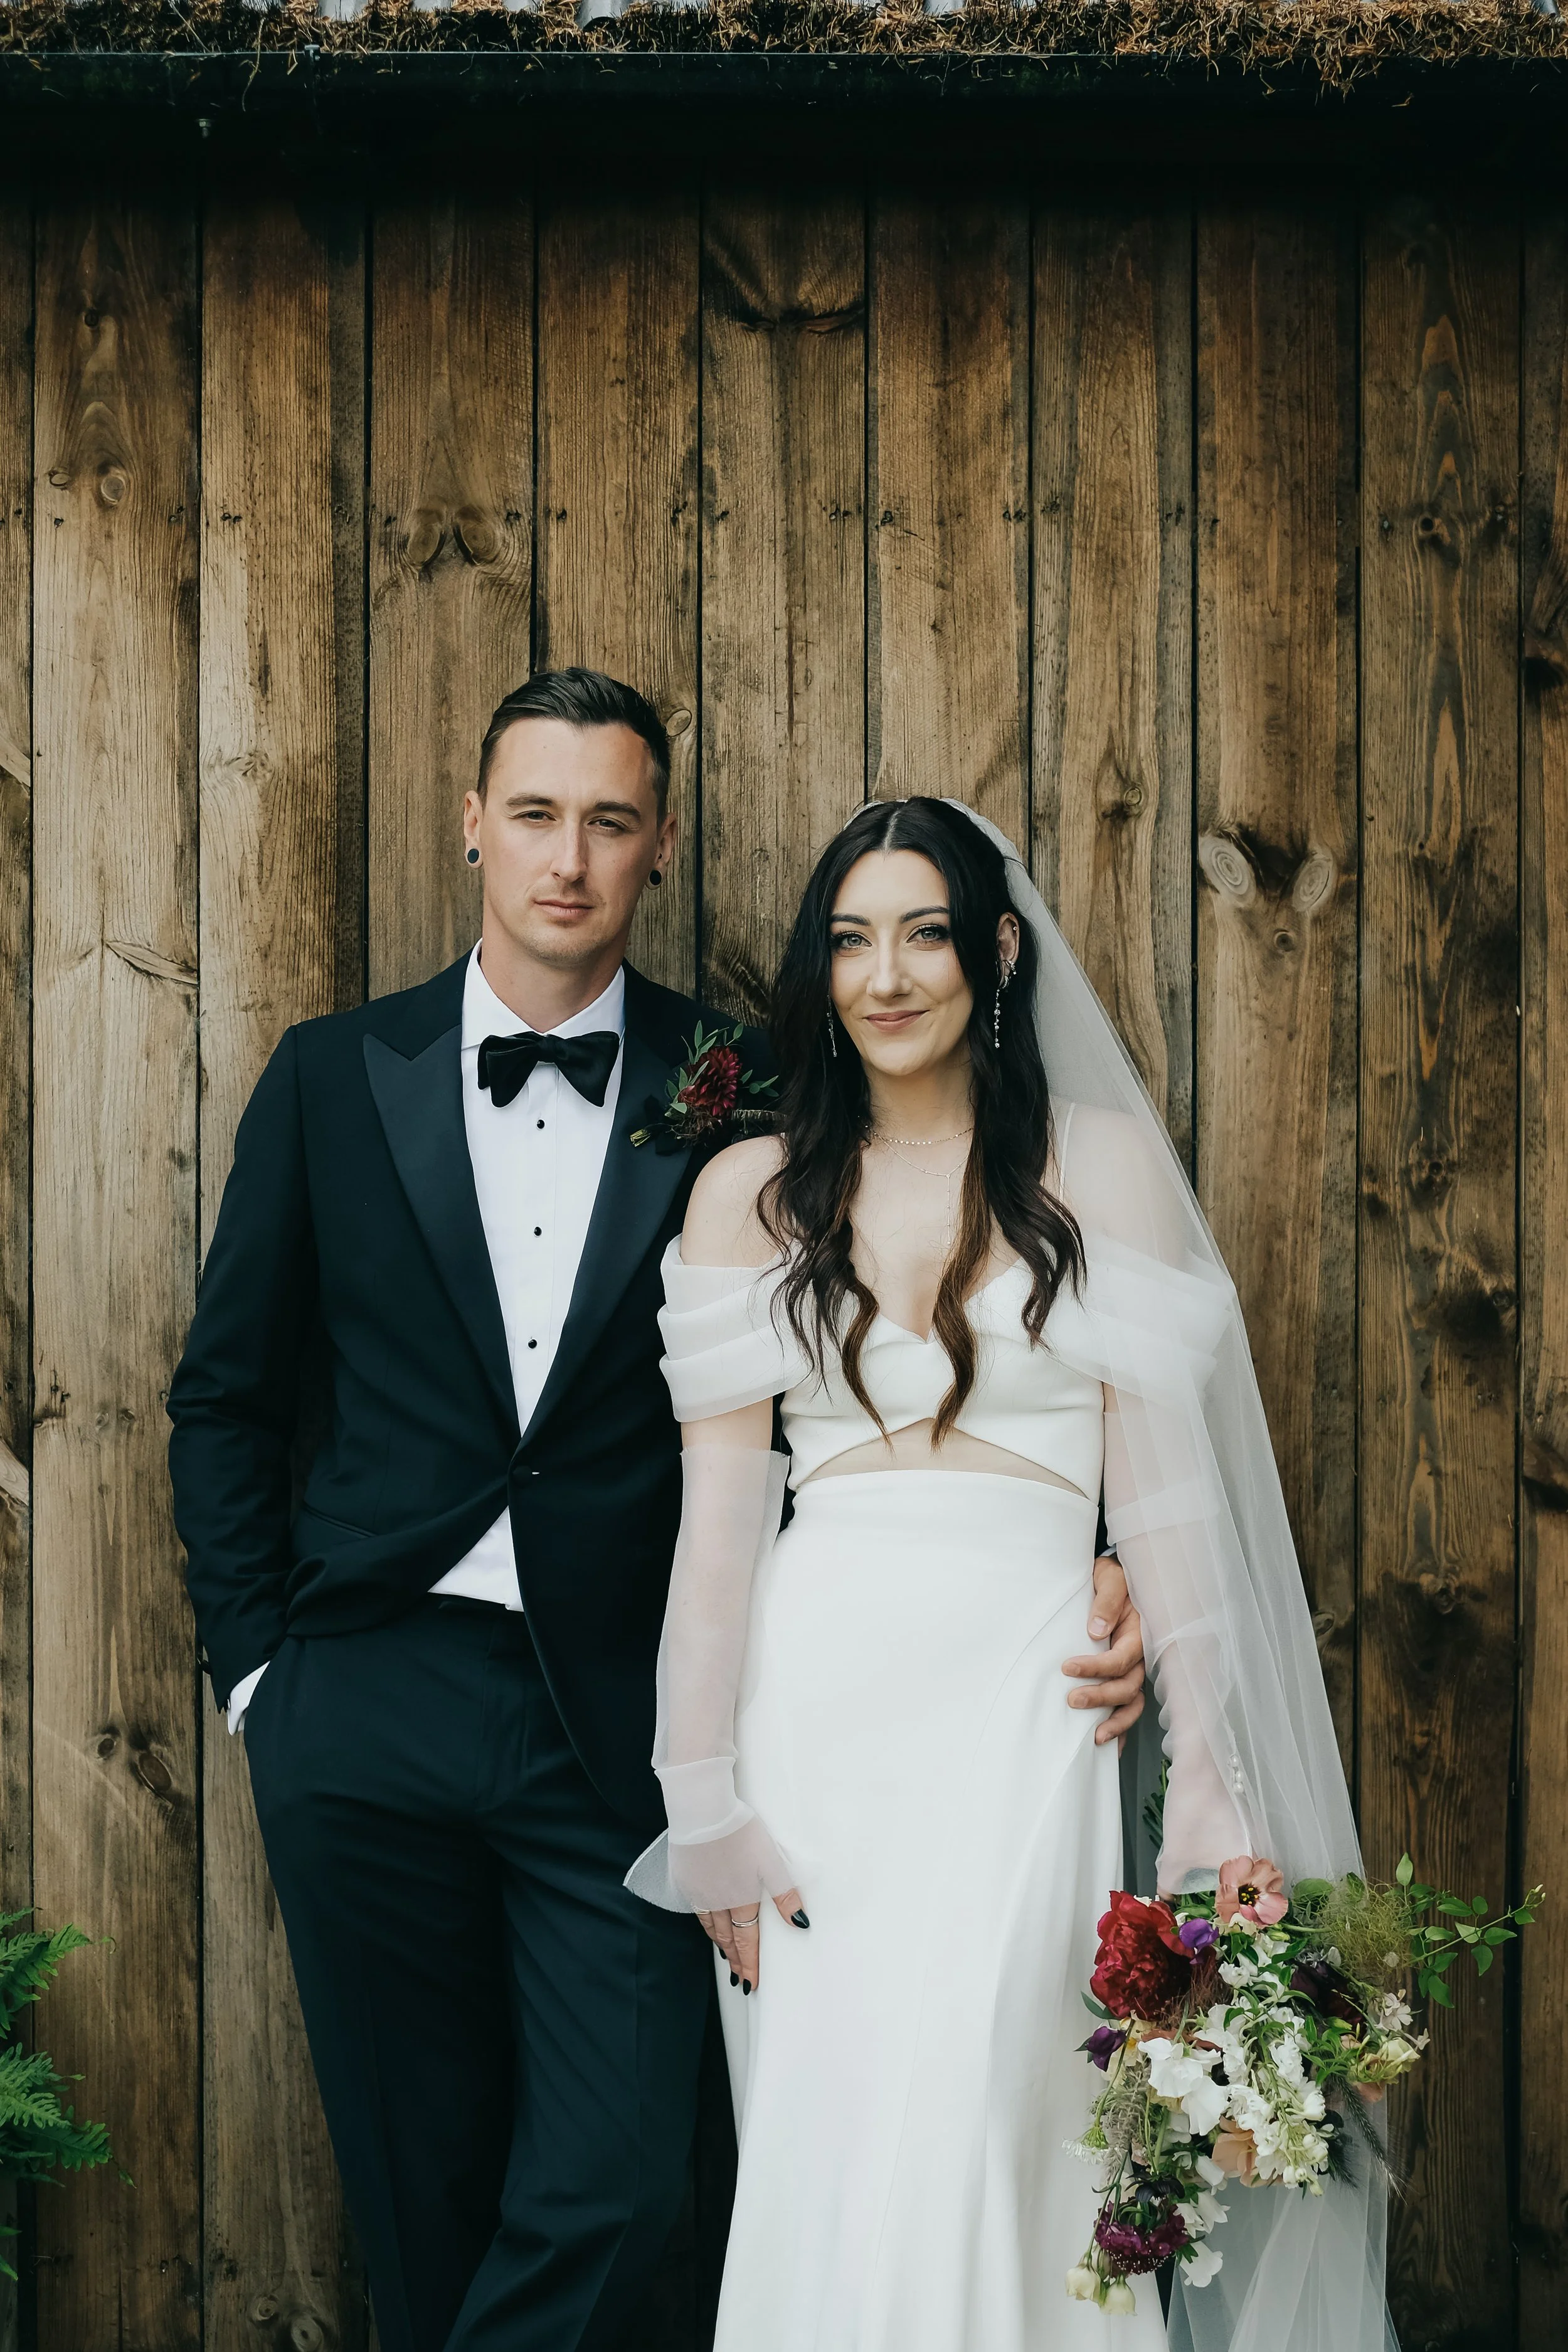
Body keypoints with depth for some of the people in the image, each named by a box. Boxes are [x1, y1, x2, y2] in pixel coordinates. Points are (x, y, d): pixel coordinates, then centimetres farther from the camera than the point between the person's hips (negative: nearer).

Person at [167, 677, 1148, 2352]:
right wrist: (253, 1664, 5)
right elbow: (229, 1397, 11)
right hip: (369, 1715, 1)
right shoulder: (334, 1077, 4)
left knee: (611, 2189, -3)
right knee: (423, 2192, 11)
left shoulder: (736, 1098, 1)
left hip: (622, 1721, -1)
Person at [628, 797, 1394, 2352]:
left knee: (957, 2152, -12)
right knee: (813, 2179, 2)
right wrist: (707, 1805, -2)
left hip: (1020, 1698, -2)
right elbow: (718, 1512, 4)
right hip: (810, 1697, 2)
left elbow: (1162, 1484, 1)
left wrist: (1210, 1786, -4)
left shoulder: (1103, 1162, 5)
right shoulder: (751, 1190, 9)